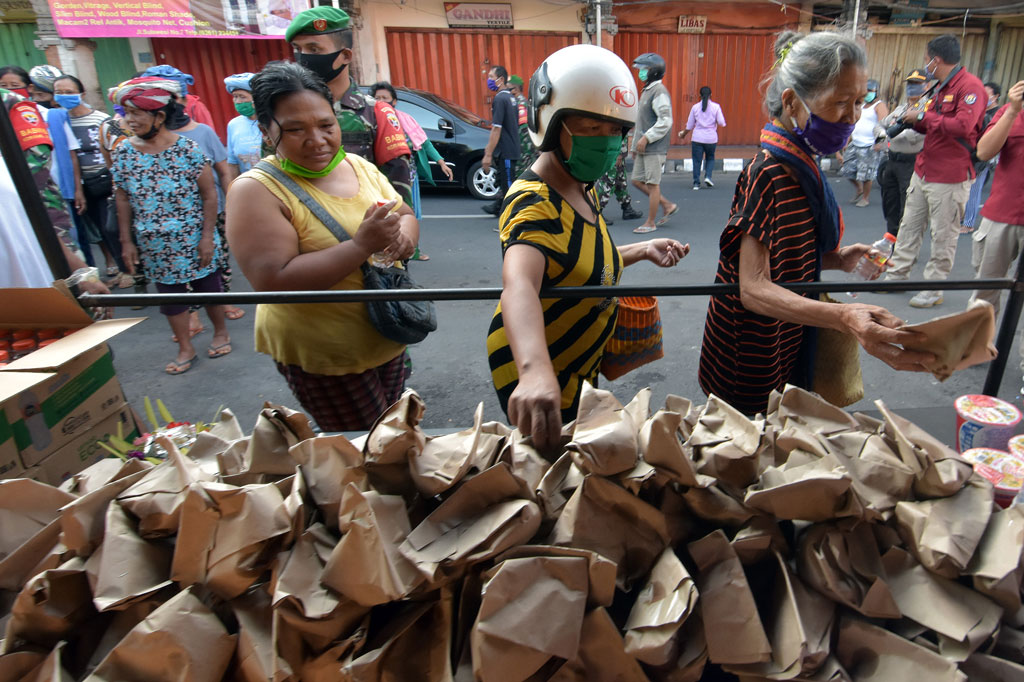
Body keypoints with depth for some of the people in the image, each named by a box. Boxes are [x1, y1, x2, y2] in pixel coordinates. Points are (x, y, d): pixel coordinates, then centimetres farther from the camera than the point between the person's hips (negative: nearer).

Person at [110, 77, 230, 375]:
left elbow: (209, 195, -7)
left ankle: (221, 332, 32)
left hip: (193, 239, -3)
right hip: (154, 246, 4)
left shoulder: (188, 149, -10)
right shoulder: (123, 153, 1)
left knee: (207, 286, 9)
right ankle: (185, 349, 23)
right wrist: (126, 241, 5)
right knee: (169, 293, 10)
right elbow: (123, 200, 7)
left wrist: (207, 236, -10)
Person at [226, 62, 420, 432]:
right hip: (322, 356, -6)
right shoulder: (256, 190, -17)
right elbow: (274, 282, -26)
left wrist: (402, 237, -15)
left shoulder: (359, 165, 2)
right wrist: (361, 245, -31)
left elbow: (406, 215, 10)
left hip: (389, 339, 6)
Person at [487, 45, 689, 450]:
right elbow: (519, 286, -48)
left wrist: (642, 251, 3)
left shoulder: (584, 192, 3)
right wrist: (535, 371, -66)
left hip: (579, 367, 9)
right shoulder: (534, 204, -28)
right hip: (536, 384, -9)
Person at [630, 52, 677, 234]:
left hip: (655, 148, -10)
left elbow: (665, 121, -19)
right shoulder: (646, 90, 18)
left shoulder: (659, 91, -11)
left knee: (652, 184, -3)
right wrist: (635, 145, 21)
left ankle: (650, 223, 5)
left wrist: (646, 138, -21)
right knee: (637, 181, 11)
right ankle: (667, 205, 22)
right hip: (644, 148, 10)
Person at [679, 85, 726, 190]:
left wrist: (683, 135, 21)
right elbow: (722, 123, -5)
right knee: (710, 158, 19)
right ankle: (708, 176, 1)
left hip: (697, 138, 0)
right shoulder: (716, 107, -2)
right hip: (711, 138, 0)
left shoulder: (695, 107, 1)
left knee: (697, 160, 4)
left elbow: (689, 125, 6)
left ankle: (696, 183, 1)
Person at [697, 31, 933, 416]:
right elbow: (753, 287, -30)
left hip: (785, 348, 9)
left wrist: (837, 259, -2)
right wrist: (845, 318, -44)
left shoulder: (801, 167, 7)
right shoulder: (769, 175, -23)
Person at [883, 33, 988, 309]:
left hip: (950, 177, -9)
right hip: (924, 170, 9)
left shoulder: (970, 86, -14)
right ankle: (897, 275, 22)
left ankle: (933, 290, 8)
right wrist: (915, 121, 9)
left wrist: (924, 116, -18)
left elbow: (963, 126, -26)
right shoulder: (942, 87, 16)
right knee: (909, 226, 12)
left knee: (943, 236, 0)